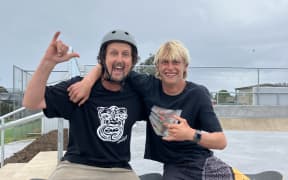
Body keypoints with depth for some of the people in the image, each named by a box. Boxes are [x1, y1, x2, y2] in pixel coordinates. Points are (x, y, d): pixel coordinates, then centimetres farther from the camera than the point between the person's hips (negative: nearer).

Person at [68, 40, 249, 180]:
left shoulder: (198, 94, -12)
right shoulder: (149, 86, -7)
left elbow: (221, 141, -16)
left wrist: (192, 134, -33)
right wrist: (88, 82, -17)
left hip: (206, 164, 0)